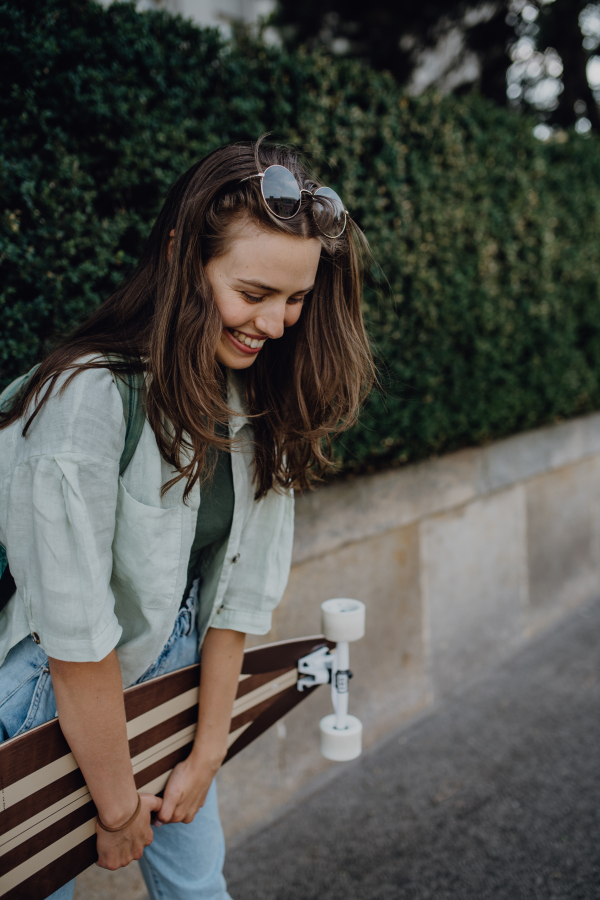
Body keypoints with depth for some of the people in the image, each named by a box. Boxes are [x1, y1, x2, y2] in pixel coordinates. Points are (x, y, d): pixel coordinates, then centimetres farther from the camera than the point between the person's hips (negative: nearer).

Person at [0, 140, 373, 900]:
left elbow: (239, 588, -4)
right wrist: (118, 808, -13)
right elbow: (76, 638, -25)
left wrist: (207, 755, 0)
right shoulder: (87, 400, -30)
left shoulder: (259, 398, -7)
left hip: (176, 676, 6)